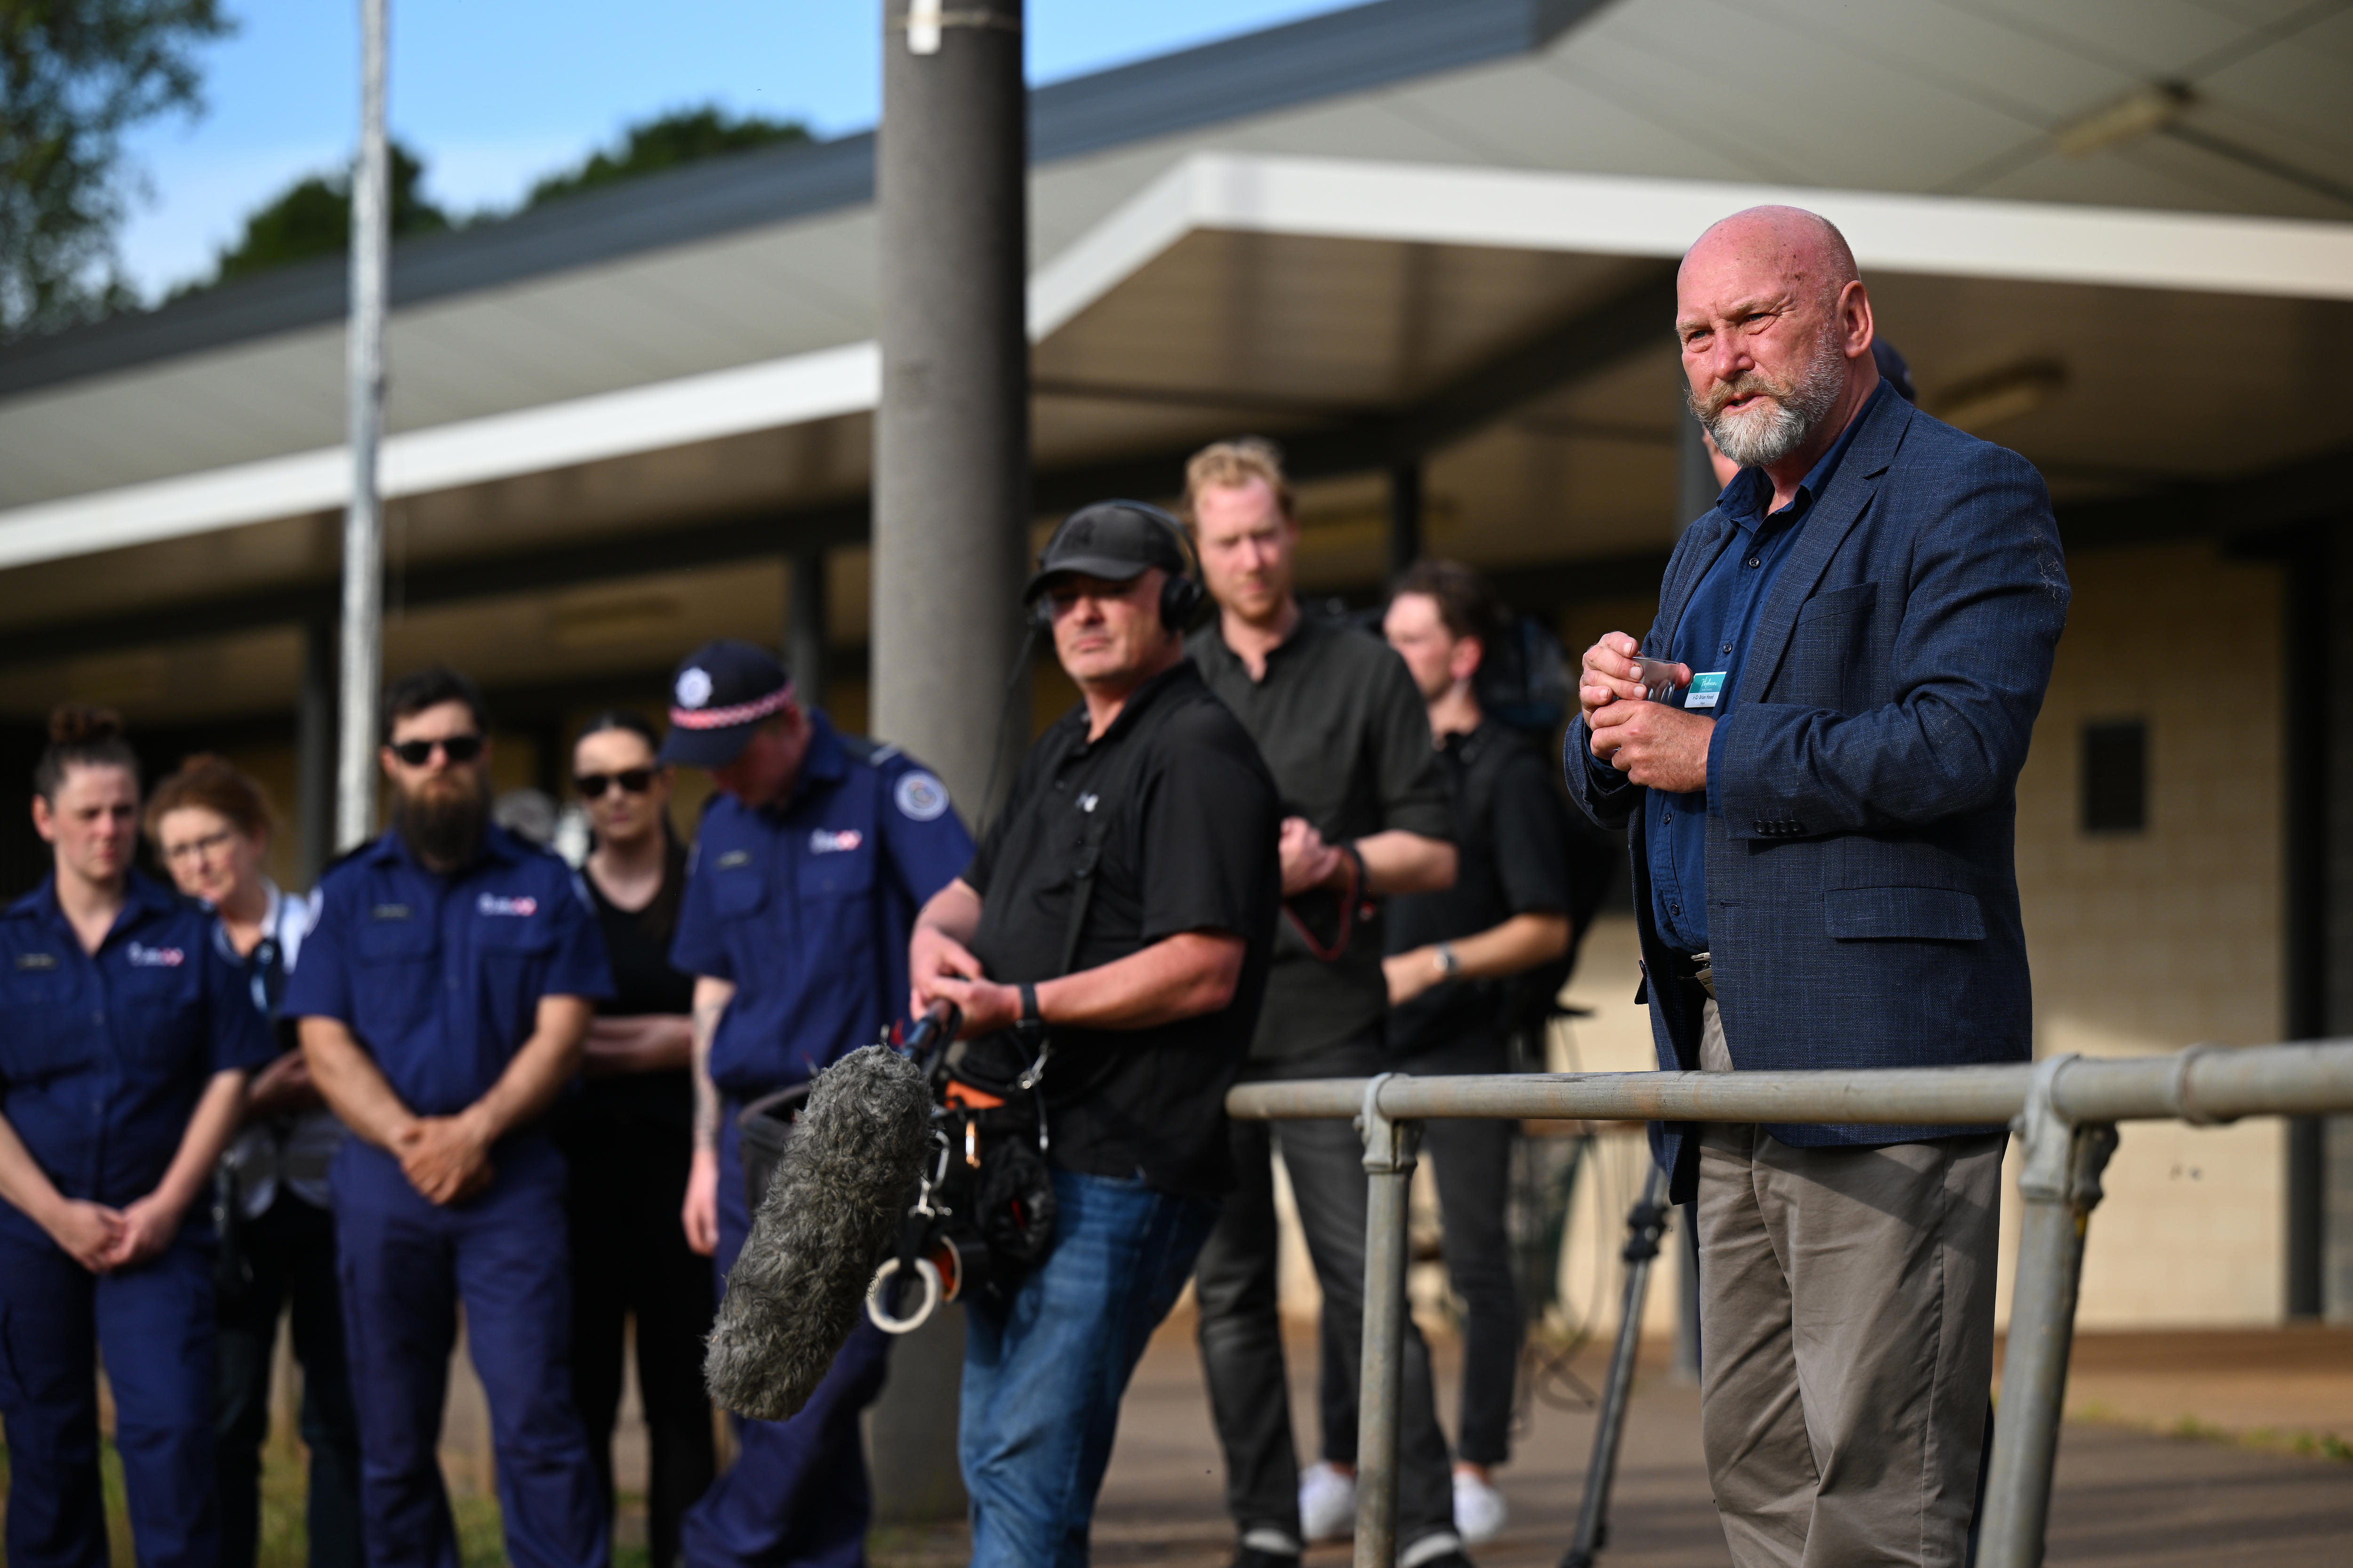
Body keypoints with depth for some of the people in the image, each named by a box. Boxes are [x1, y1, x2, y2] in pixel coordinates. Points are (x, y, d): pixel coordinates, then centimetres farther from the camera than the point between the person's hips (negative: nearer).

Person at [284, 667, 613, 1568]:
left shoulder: (544, 886, 9)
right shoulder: (350, 893, 12)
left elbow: (561, 1031, 0)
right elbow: (325, 1043, 3)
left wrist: (476, 1130, -14)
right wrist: (409, 1138, -12)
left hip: (512, 1180, -2)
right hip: (382, 1185, 2)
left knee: (535, 1418, -12)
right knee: (393, 1435, 5)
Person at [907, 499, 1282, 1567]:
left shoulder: (1199, 754, -10)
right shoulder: (1065, 750, 21)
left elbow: (1202, 970, -20)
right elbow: (973, 890, 27)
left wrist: (1022, 1005, -21)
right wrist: (936, 939, 2)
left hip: (1120, 1172, -10)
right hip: (1021, 1158, 10)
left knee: (1031, 1469, -15)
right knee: (995, 1460, 14)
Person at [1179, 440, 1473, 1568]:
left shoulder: (1366, 675, 7)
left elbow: (1433, 853, 4)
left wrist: (1336, 864, -13)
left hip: (1326, 1021, -3)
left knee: (1367, 1281, -10)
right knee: (1230, 1291, 5)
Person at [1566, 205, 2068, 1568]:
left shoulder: (1969, 498, -3)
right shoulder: (1712, 546, 25)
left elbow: (1963, 741, -18)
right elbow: (1618, 789, 27)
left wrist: (1712, 754, -13)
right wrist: (1614, 724, 3)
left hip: (1878, 1034, -9)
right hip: (1732, 1049, 9)